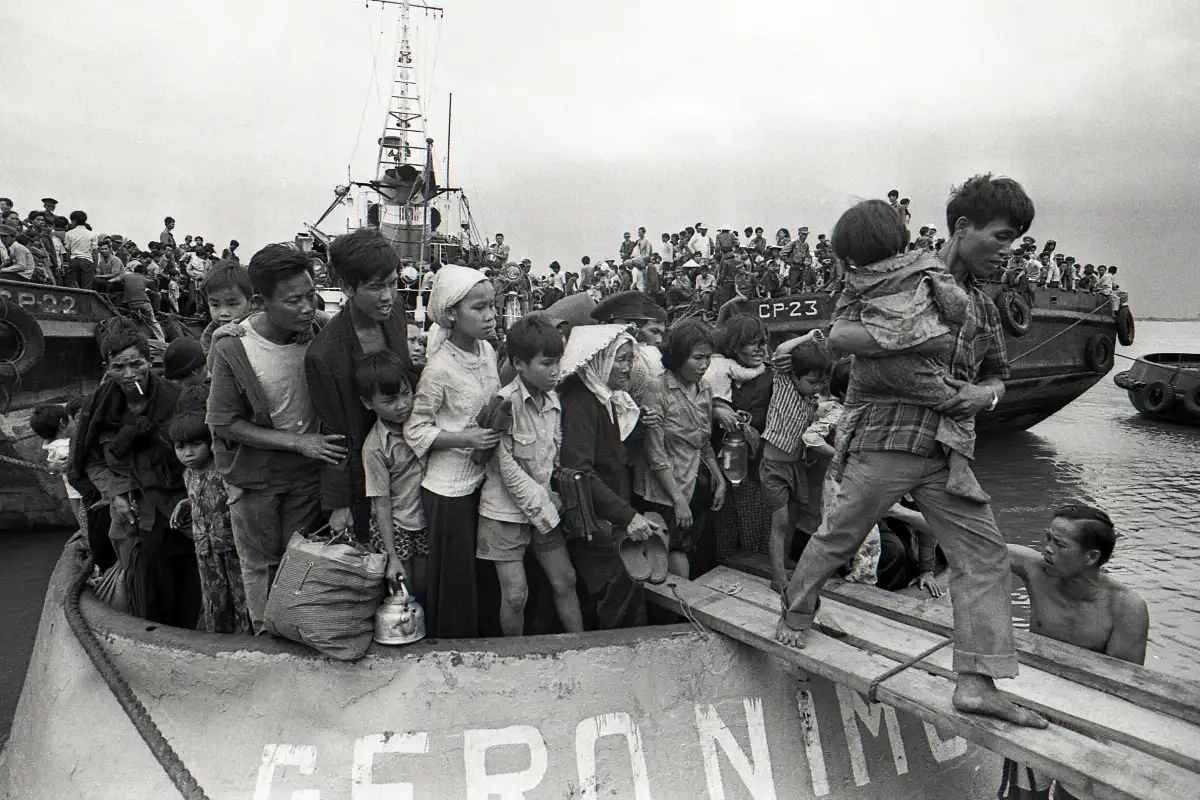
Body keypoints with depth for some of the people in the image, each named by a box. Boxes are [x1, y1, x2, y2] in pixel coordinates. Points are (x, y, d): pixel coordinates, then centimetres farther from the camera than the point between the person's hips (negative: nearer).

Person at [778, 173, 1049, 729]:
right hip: (883, 439, -7)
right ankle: (795, 613, 32)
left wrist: (984, 395, -1)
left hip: (945, 451, 7)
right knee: (839, 539, 5)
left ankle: (976, 683, 1)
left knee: (984, 553, -2)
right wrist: (920, 343, -22)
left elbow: (997, 375, 24)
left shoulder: (981, 305, 17)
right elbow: (840, 335, -17)